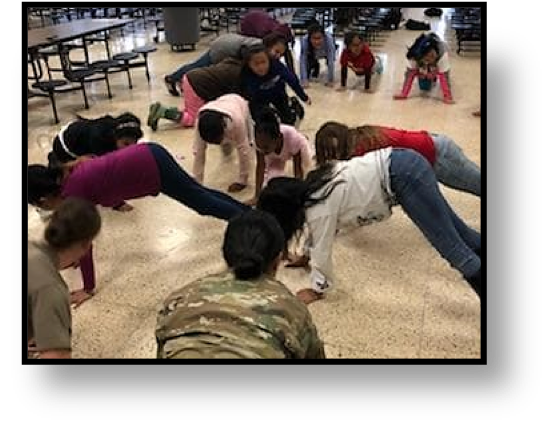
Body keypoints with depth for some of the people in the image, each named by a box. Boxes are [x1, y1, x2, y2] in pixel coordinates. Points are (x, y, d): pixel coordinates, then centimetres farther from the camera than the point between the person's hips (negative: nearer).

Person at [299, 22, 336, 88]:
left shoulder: (329, 39, -43)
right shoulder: (305, 40, -40)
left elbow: (331, 61, -41)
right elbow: (302, 61, -39)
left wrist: (330, 80, -41)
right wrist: (304, 80, -46)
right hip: (312, 53, -1)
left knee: (330, 59, -18)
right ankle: (316, 67, 18)